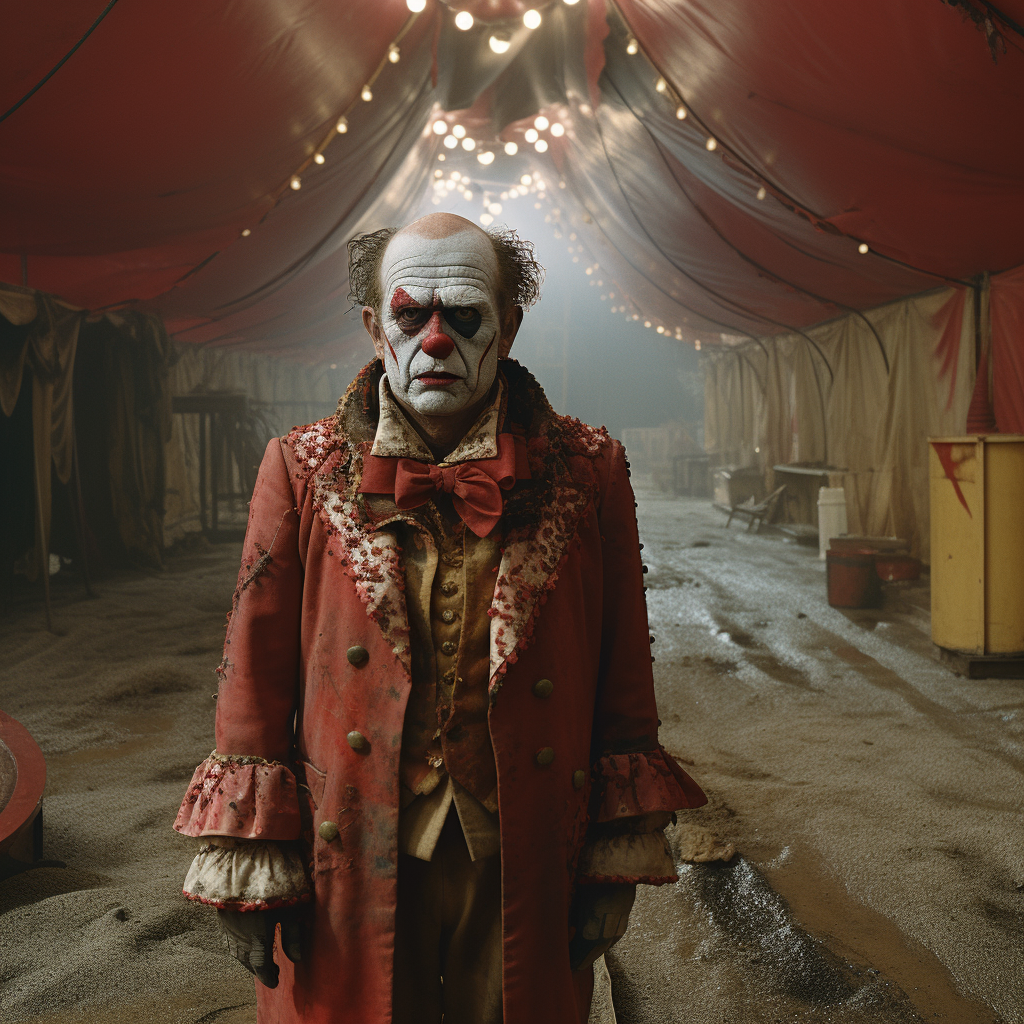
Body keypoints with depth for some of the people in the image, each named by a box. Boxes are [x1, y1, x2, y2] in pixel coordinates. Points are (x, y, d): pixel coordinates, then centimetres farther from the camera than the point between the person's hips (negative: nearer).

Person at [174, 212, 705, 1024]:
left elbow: (624, 679, 0)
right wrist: (252, 869, -2)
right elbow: (258, 676, -1)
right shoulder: (303, 471, -3)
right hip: (354, 873, 0)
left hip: (528, 867, 1)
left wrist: (616, 861, 0)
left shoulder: (587, 473, -3)